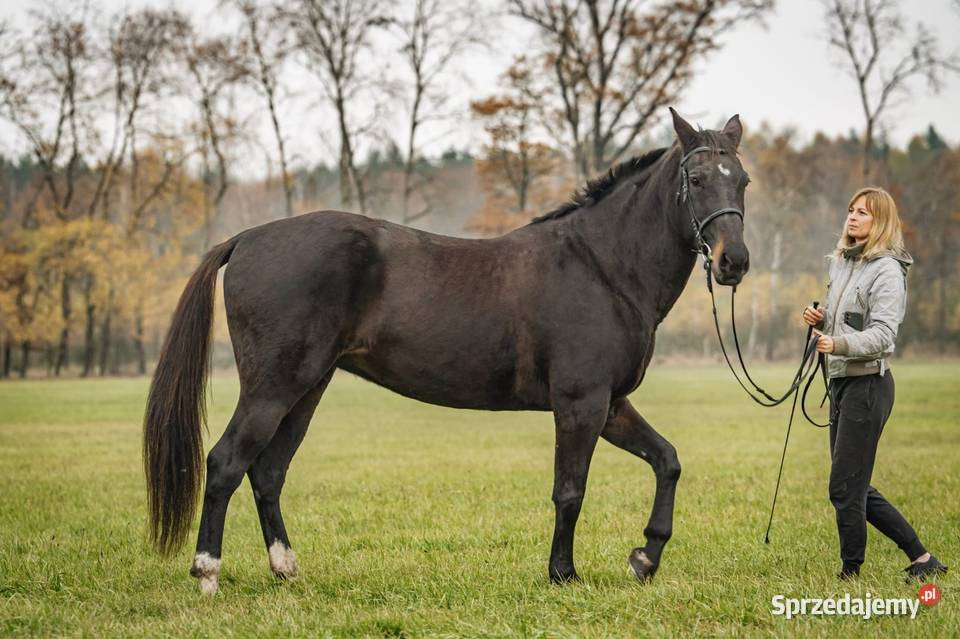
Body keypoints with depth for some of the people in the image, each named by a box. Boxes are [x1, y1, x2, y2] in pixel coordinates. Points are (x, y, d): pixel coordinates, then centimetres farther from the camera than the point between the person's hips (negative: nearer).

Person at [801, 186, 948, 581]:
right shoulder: (842, 264, 15)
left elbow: (881, 334, -21)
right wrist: (821, 320, 5)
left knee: (845, 488, -7)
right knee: (855, 489, 12)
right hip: (841, 381, 9)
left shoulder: (887, 271, -12)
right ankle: (922, 558, 18)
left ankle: (851, 571, 4)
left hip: (867, 383, -9)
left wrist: (839, 344, -36)